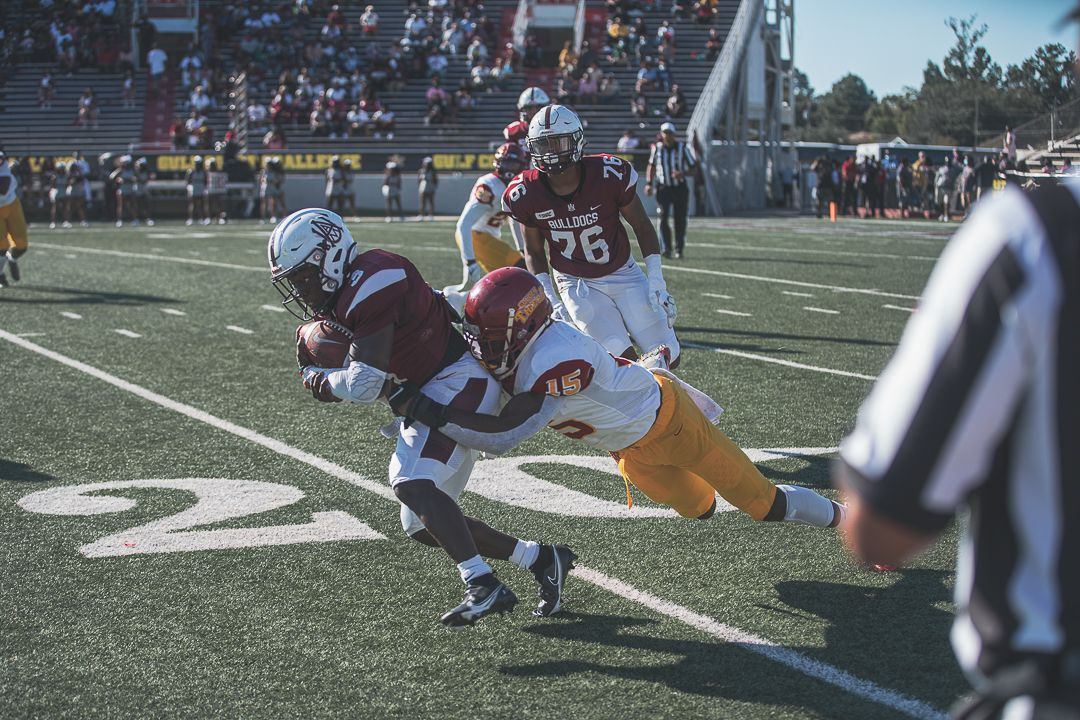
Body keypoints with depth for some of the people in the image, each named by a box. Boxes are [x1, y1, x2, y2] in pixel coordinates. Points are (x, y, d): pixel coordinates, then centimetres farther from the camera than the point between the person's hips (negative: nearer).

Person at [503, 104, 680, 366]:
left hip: (623, 273, 1)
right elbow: (534, 252, 1)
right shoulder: (527, 194, -15)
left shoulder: (610, 174, -20)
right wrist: (550, 301, -8)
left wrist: (656, 282, -10)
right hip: (577, 284, -1)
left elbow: (642, 228, -5)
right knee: (624, 361, -19)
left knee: (668, 357, -2)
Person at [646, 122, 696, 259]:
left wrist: (683, 173, -20)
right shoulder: (656, 148, 1)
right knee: (663, 218, -12)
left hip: (680, 188, -1)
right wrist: (649, 183, 7)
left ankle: (679, 249, 14)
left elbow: (693, 166, 0)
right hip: (663, 188, 1)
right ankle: (666, 248, -9)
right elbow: (652, 166, 16)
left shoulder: (682, 147, -5)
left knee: (680, 220, 3)